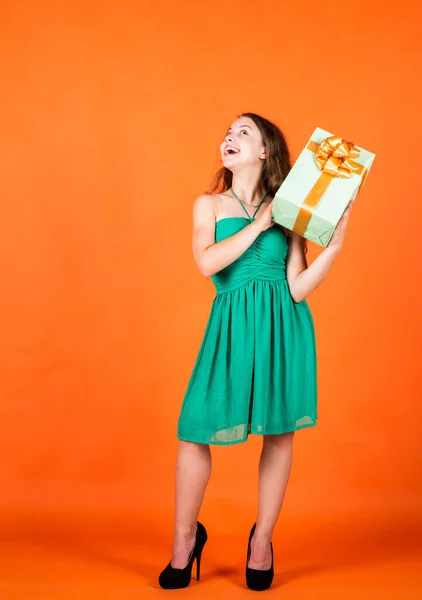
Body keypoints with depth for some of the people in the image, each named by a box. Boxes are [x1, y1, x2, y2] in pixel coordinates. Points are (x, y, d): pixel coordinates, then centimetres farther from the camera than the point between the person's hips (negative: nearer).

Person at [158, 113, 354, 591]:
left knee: (279, 429, 5)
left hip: (284, 325, 1)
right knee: (196, 426, -7)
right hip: (232, 325, 0)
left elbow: (297, 289, 0)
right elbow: (207, 262, -9)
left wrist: (333, 246, -10)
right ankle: (185, 537, 15)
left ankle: (262, 538, 23)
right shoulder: (209, 205, 10)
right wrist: (257, 224, -8)